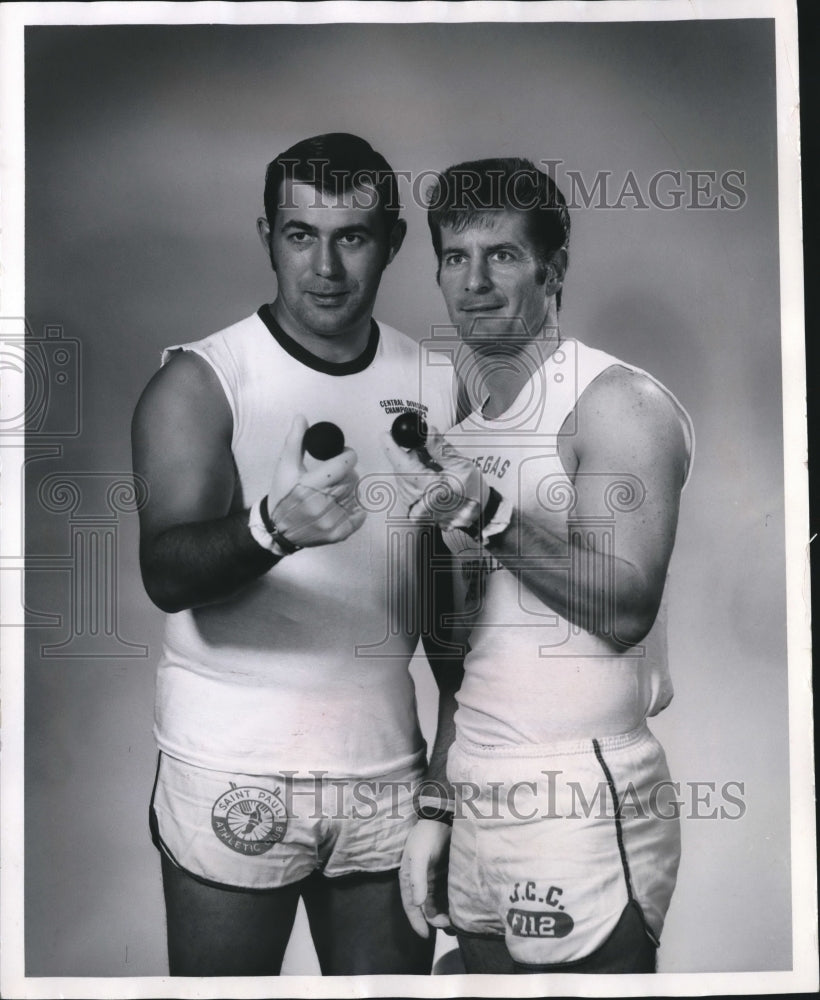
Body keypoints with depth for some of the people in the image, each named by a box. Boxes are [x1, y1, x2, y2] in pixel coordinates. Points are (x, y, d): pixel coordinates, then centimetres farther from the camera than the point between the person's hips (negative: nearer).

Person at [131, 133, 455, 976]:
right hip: (235, 777, -3)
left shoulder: (431, 384, 4)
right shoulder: (200, 382, -8)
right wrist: (275, 527, -40)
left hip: (388, 770, 4)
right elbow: (165, 573, -21)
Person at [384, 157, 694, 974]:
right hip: (479, 804, 7)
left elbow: (627, 610, -18)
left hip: (581, 803, -6)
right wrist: (436, 809, 12)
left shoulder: (620, 406, -8)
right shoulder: (467, 425, 12)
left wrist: (489, 516, -26)